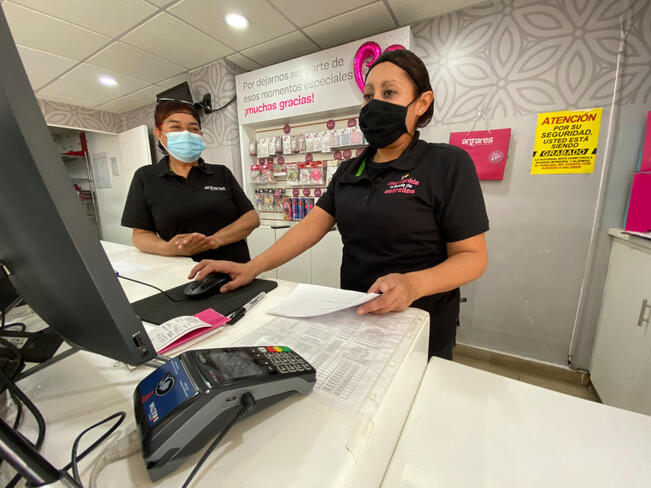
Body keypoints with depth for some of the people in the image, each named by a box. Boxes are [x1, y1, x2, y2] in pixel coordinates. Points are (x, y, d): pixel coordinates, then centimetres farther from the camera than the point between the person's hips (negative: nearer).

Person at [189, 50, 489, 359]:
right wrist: (252, 267, -14)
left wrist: (414, 284, -32)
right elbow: (312, 225, -3)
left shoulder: (448, 164, -11)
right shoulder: (349, 171, 5)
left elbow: (472, 256, -12)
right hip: (353, 317, 5)